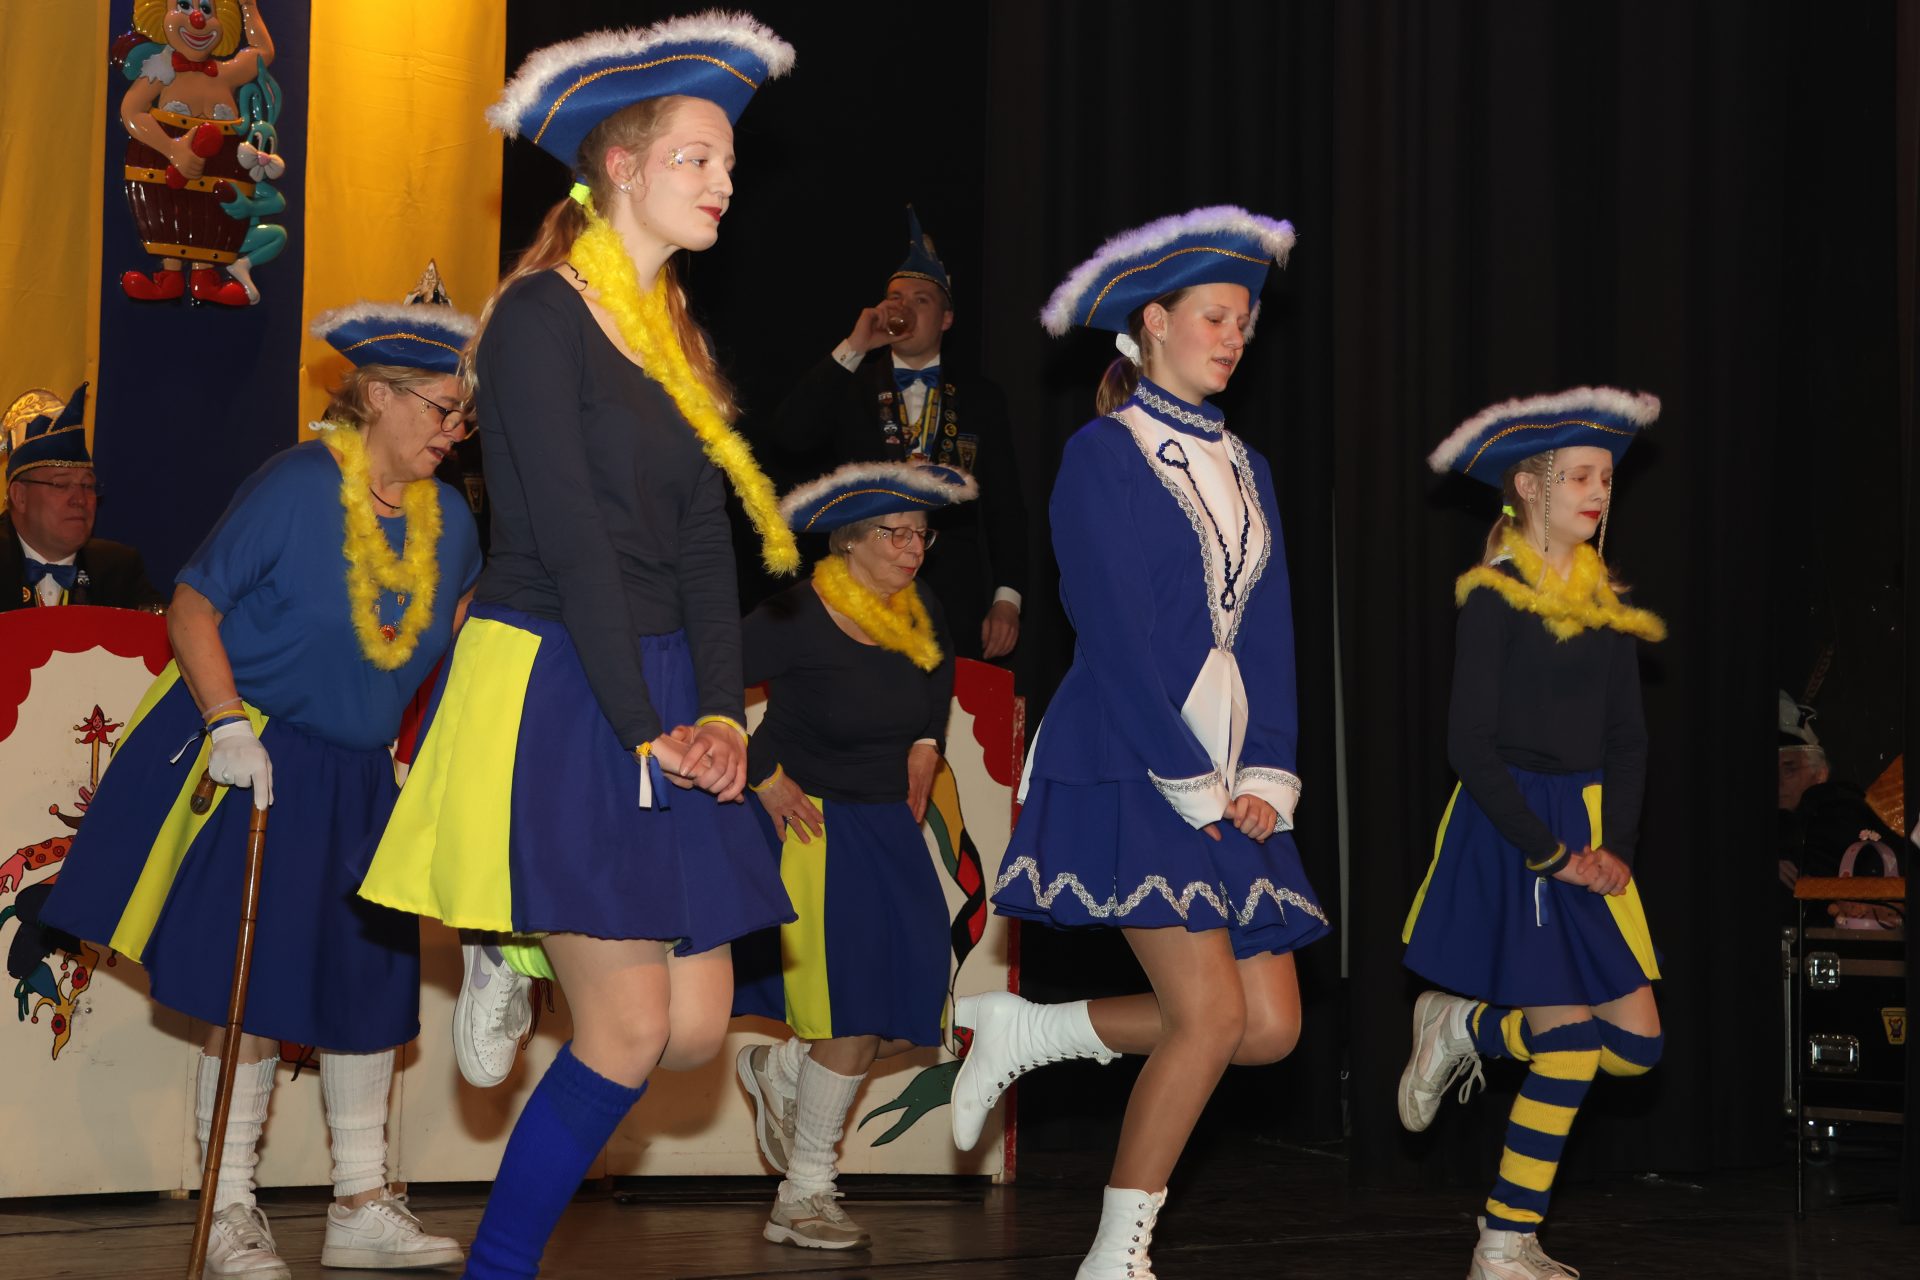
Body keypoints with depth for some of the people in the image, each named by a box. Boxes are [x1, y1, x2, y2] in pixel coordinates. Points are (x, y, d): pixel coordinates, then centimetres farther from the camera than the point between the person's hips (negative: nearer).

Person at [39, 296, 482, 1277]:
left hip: (358, 774, 6)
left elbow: (461, 623, 22)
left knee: (368, 979, 8)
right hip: (255, 759, -6)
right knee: (255, 985, -4)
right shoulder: (295, 487, -15)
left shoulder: (449, 519, 2)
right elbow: (192, 610, -14)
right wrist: (228, 725, -25)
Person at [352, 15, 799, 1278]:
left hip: (661, 696, 8)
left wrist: (719, 712, -4)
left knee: (698, 1025, 3)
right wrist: (648, 729, -15)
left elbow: (704, 544, 8)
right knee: (629, 1029, -7)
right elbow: (573, 540, -15)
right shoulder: (540, 318, -9)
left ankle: (518, 954, 29)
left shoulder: (675, 341, 15)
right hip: (555, 692, -8)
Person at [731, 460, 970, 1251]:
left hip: (889, 830, 7)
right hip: (812, 824, -7)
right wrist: (764, 777, -12)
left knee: (910, 1012, 1)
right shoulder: (796, 618, -16)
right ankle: (802, 1200, 7)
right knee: (852, 1022, -8)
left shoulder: (921, 620, 5)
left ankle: (778, 1070, 29)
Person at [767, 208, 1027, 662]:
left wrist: (1007, 597, -1)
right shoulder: (850, 386, 8)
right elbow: (787, 437, -10)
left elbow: (1004, 506, 8)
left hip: (955, 604, 0)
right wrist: (852, 349, -11)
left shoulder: (981, 399, 10)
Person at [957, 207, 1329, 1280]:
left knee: (1271, 1028, 2)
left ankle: (1025, 1031, 17)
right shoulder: (1105, 456, -5)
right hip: (1128, 768, -7)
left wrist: (1267, 779, 0)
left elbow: (1270, 635, 11)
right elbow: (1119, 638, -12)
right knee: (1211, 1009, -13)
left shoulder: (1244, 467, 16)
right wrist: (1193, 785, -14)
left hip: (1225, 779, 8)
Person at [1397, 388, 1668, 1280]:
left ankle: (1467, 1026, 24)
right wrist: (1553, 854, -15)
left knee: (1634, 1044, 2)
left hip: (1588, 831, 7)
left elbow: (1628, 739, 11)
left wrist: (1617, 848, -3)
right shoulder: (1496, 600, -9)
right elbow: (1470, 746, -14)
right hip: (1510, 835, -7)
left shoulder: (1605, 603, 11)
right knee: (1569, 1042, -8)